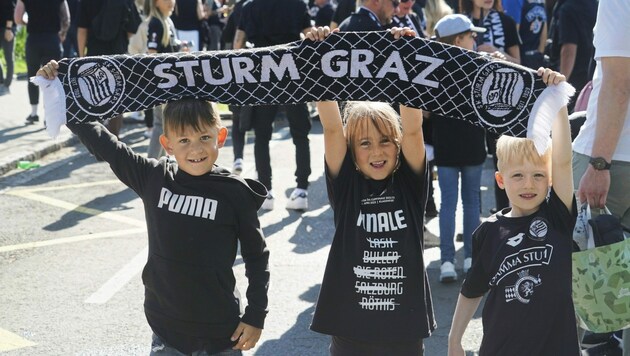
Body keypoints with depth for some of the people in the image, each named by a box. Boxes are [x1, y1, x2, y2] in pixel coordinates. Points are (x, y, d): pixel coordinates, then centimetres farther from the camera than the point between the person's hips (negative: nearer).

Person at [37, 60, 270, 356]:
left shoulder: (234, 193, -10)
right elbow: (101, 142, 2)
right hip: (166, 331, 2)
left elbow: (257, 257, -2)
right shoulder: (154, 178, -4)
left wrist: (256, 317, -2)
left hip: (220, 332, -2)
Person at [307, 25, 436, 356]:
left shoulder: (409, 184, -1)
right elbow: (332, 128, -12)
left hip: (404, 329, 0)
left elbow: (413, 129, -14)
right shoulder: (346, 186, -2)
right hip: (350, 328, 0)